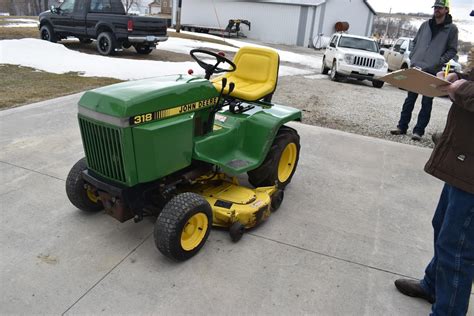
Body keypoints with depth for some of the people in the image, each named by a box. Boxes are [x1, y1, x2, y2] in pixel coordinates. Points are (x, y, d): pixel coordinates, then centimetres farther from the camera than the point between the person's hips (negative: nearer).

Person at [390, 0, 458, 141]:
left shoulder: (451, 28, -1)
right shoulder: (425, 24, 10)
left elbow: (452, 50, 0)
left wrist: (439, 61, -12)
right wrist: (412, 56, 5)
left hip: (433, 71, -3)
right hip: (416, 67, 4)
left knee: (426, 103, 0)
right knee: (410, 99, 7)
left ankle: (418, 131, 3)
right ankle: (402, 126, 13)